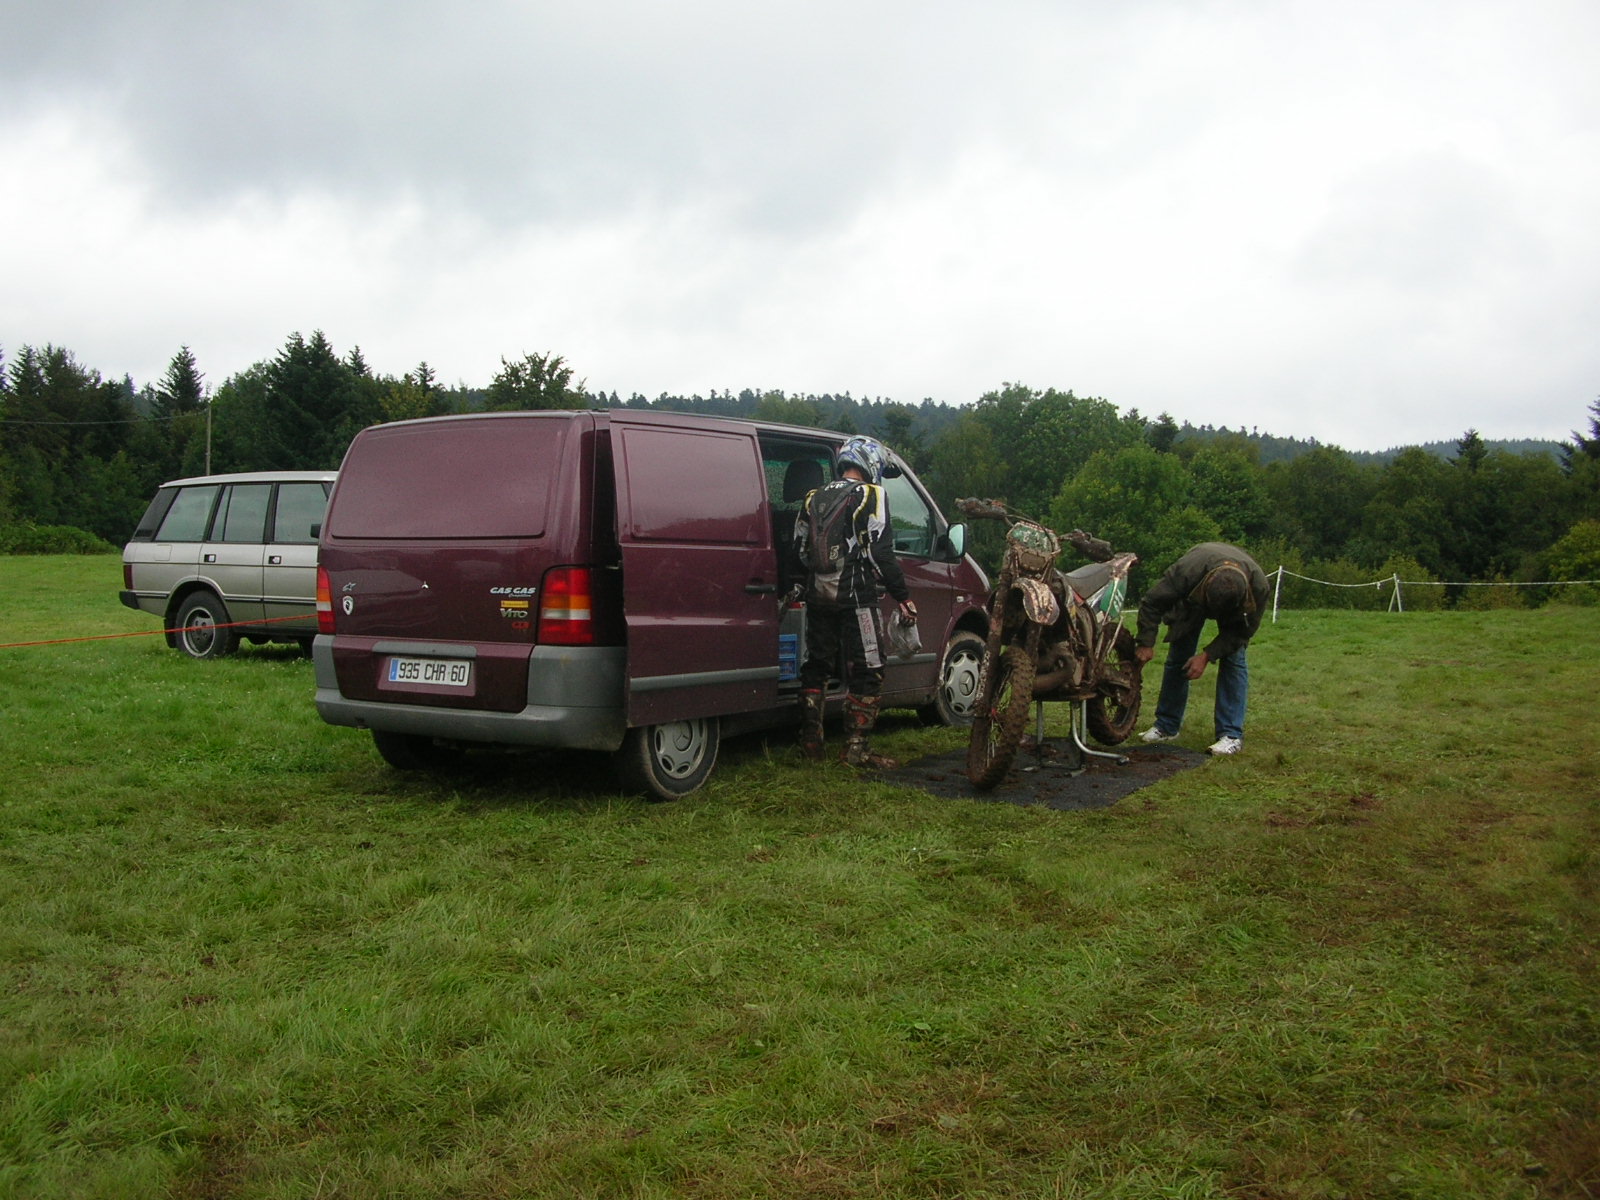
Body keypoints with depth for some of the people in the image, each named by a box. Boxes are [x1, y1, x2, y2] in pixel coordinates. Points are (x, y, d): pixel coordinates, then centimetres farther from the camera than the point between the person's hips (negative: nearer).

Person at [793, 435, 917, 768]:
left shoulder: (814, 498, 14)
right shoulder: (870, 495, -5)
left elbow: (799, 548, 17)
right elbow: (880, 552, -12)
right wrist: (903, 596, -7)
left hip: (817, 596, 7)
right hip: (855, 597, -6)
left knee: (816, 668, 14)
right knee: (866, 674, -1)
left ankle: (810, 741, 18)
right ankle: (857, 747, -3)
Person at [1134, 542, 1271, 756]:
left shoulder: (1258, 586, -39)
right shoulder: (1187, 571, -43)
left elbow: (1244, 629, -24)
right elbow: (1151, 603, -30)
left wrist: (1207, 655, -29)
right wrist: (1146, 643, -32)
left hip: (1234, 610, 0)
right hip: (1191, 600, 1)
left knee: (1233, 659, -15)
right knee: (1177, 658, -2)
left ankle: (1231, 734, -14)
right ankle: (1166, 726, 10)